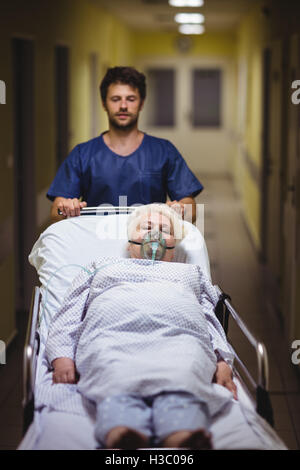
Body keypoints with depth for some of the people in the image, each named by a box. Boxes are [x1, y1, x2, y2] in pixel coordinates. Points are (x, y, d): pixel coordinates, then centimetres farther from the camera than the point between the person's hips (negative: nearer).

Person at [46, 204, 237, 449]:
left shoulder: (191, 272, 43)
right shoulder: (102, 267, 40)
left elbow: (211, 320, 25)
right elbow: (67, 318, 26)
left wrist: (222, 361, 1)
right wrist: (62, 357, 2)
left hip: (179, 334, 0)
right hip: (112, 333, 0)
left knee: (181, 381, -41)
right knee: (120, 382, -41)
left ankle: (184, 437, -72)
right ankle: (121, 438, -72)